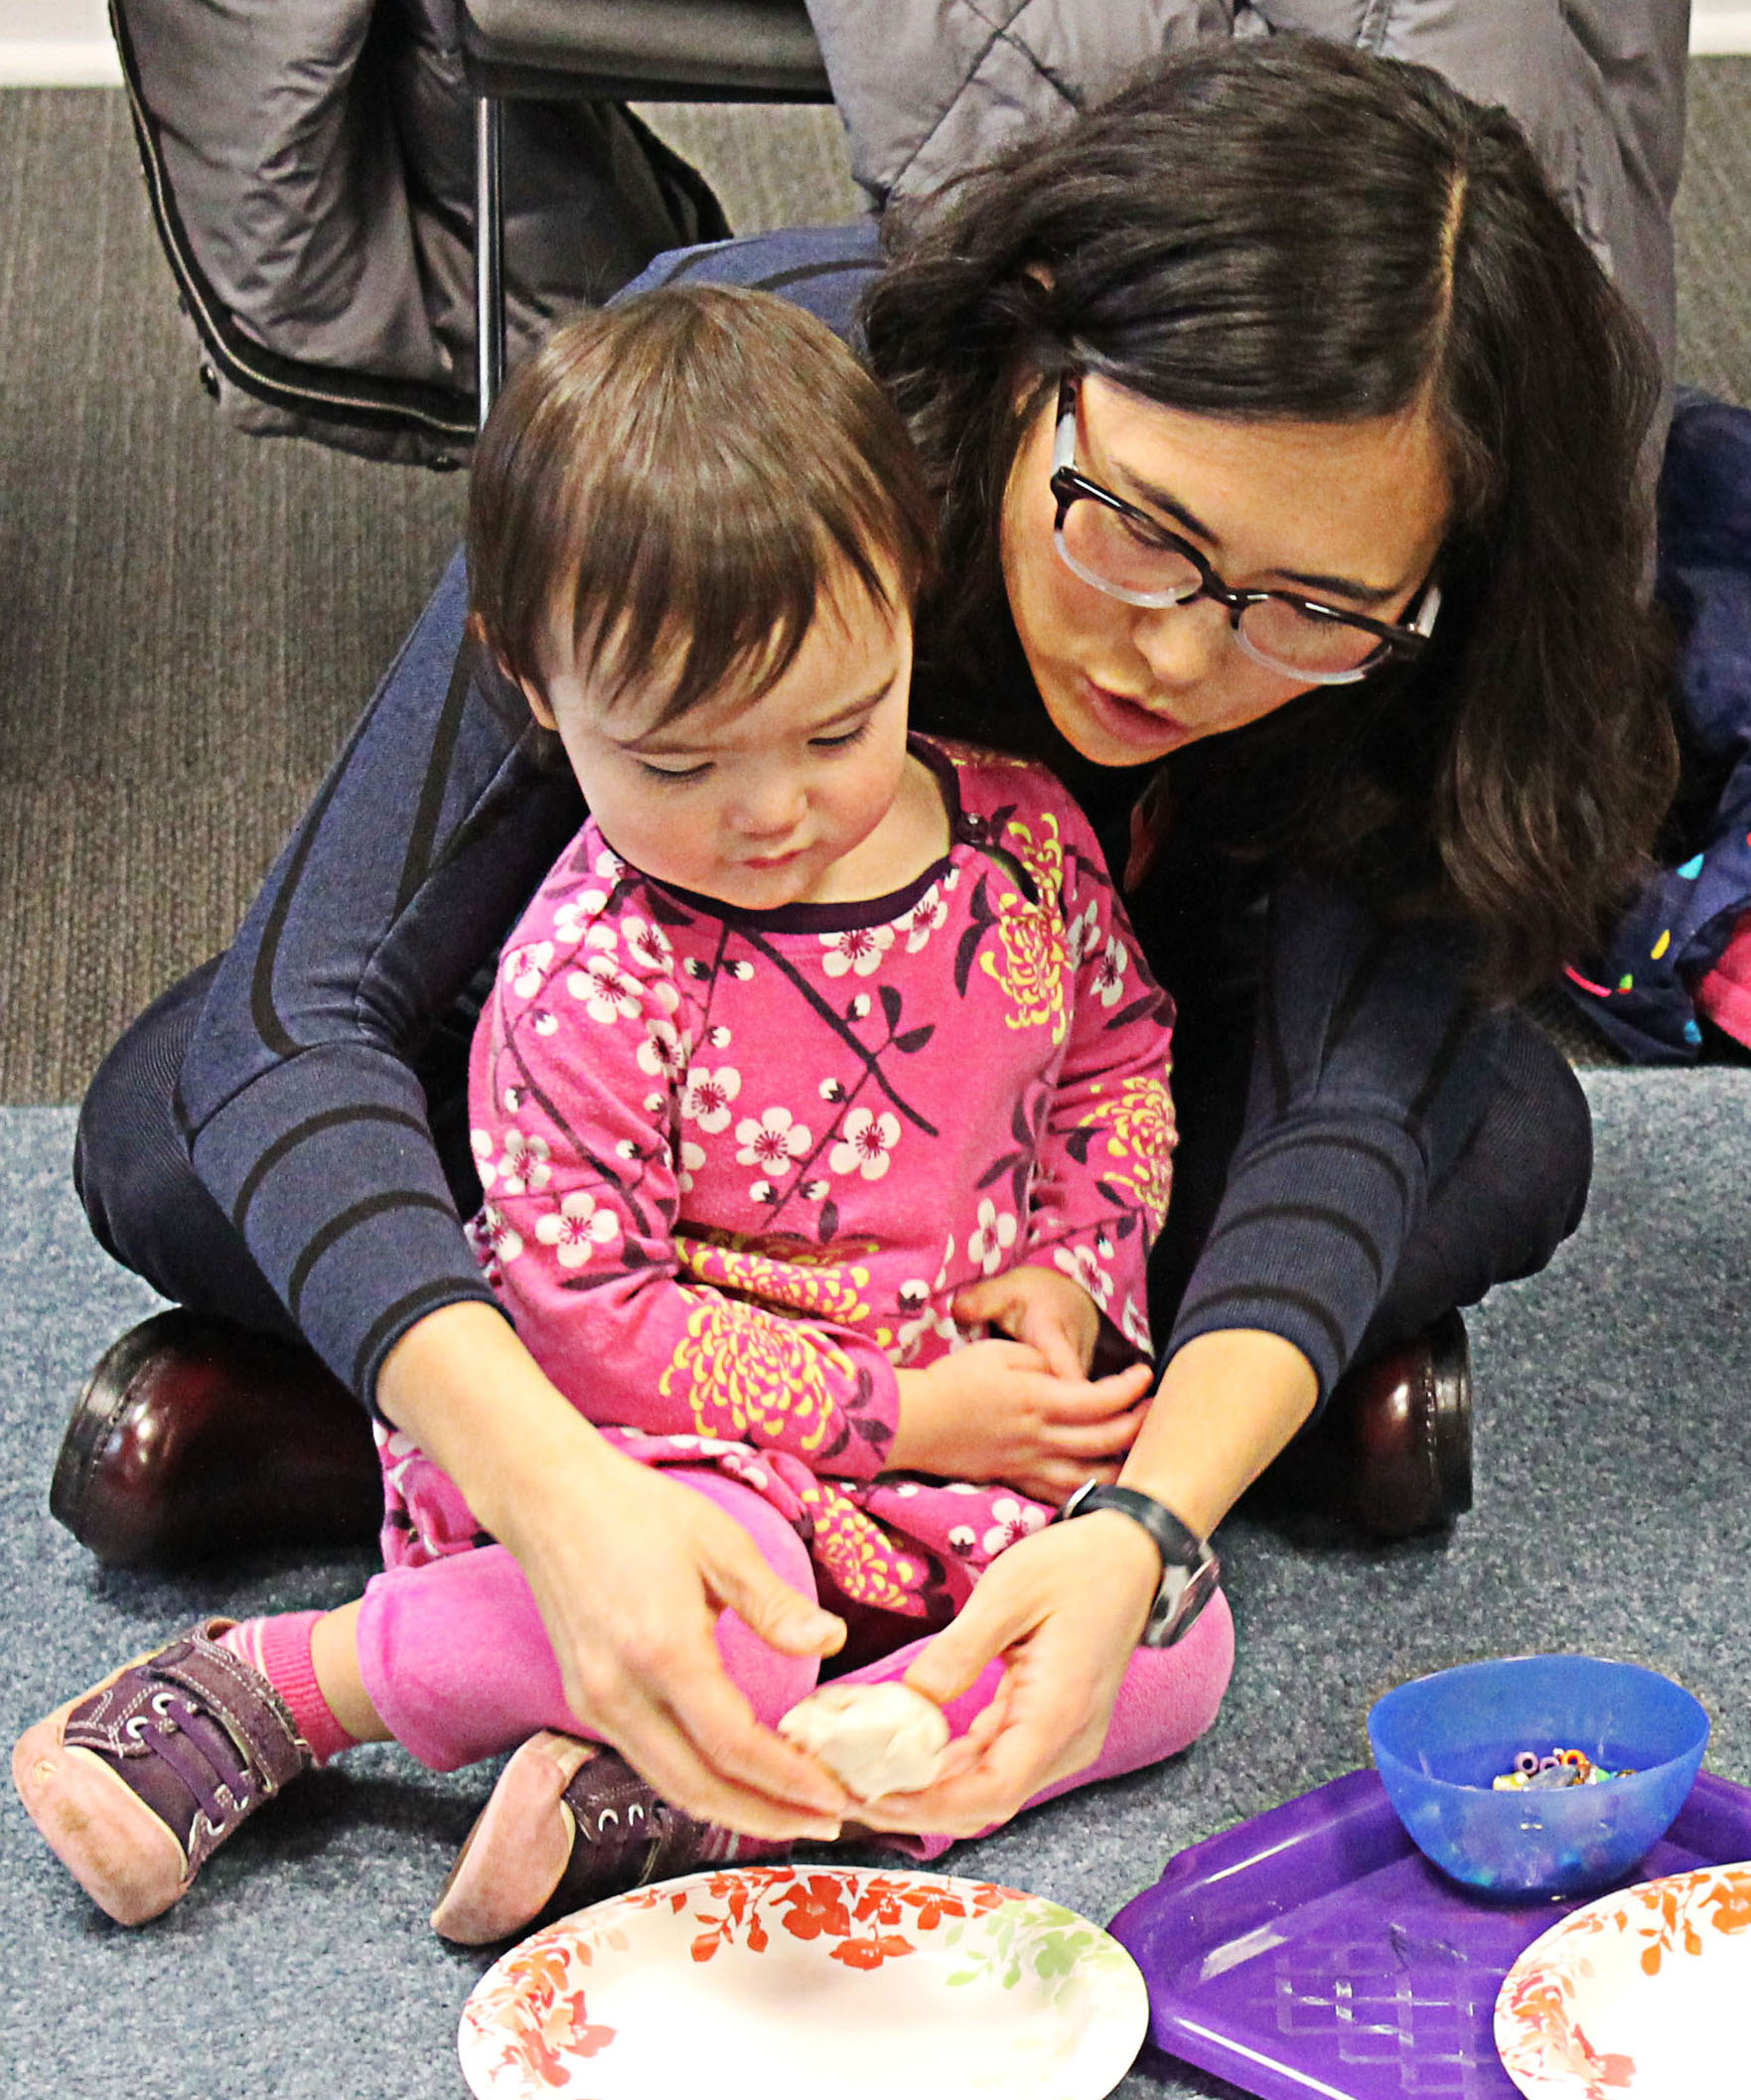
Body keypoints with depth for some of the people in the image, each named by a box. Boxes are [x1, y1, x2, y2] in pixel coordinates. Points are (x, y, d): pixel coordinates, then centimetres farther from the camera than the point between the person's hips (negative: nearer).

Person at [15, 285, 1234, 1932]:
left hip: (981, 1413, 6)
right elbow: (587, 1316, -16)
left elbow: (1119, 1059, 16)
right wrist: (894, 1413, -17)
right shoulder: (591, 975, -17)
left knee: (1173, 1640, -18)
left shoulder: (1023, 840, -3)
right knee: (723, 1618, -37)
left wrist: (1067, 1273, -2)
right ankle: (258, 1687, -17)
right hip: (682, 1445, -6)